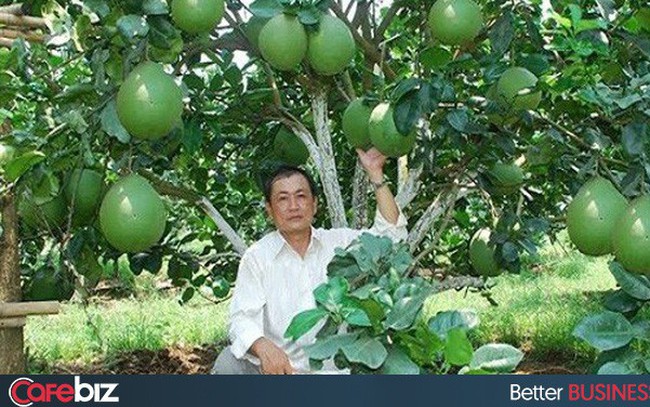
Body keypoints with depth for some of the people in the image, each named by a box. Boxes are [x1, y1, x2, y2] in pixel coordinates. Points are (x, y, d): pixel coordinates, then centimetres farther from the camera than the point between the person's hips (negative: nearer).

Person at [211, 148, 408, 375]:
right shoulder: (257, 257, 0)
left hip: (331, 367, 2)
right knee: (228, 363, -28)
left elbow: (391, 232, 0)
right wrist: (263, 347, -33)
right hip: (275, 366, -1)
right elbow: (242, 317, -10)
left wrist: (375, 175, -6)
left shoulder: (340, 242, 8)